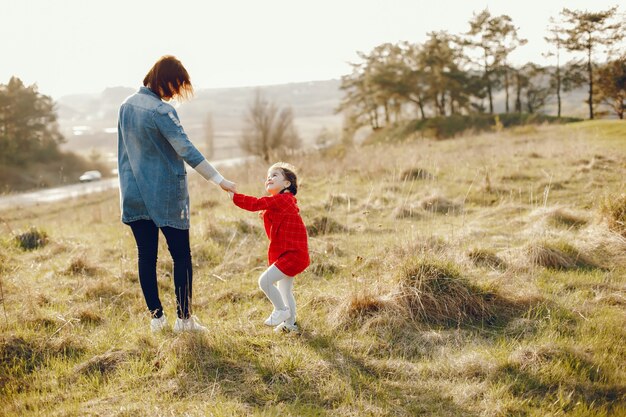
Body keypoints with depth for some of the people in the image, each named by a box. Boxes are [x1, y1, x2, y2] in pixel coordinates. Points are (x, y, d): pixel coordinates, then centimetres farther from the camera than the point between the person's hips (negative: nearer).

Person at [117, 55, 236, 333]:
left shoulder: (126, 106, 8)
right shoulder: (161, 111, -16)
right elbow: (186, 150, -22)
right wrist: (220, 180, -22)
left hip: (134, 195, 7)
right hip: (165, 195, -6)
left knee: (146, 255, 9)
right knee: (181, 256, 4)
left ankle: (156, 317, 13)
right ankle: (184, 319, 7)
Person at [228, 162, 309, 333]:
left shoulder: (281, 199, -16)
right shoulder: (282, 201, 17)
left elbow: (255, 204, -23)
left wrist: (233, 195, -22)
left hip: (292, 254, -11)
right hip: (288, 253, 11)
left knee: (264, 280, -16)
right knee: (285, 290, 19)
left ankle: (281, 310, 3)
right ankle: (290, 323, 31)